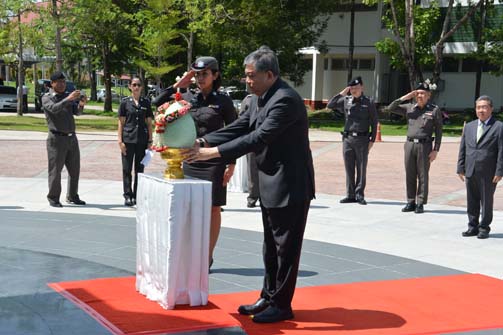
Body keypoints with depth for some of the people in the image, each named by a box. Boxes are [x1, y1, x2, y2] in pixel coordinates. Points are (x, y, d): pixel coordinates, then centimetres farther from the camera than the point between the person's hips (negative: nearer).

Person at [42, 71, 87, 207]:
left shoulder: (68, 96, 15)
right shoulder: (47, 98, -1)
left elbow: (76, 112, 1)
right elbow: (54, 108, -22)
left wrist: (80, 105, -21)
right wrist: (68, 99, -33)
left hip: (72, 138, 6)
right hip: (57, 138, -6)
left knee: (74, 169, 9)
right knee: (55, 170, -2)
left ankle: (72, 196, 19)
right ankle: (53, 198, 8)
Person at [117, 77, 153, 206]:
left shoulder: (146, 102, 7)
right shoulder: (125, 102, 2)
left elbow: (149, 123, 9)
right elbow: (121, 123, 2)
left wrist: (150, 140, 3)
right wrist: (120, 140, -5)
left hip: (142, 140, 2)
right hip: (128, 139, -2)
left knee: (139, 169, 7)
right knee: (127, 169, 1)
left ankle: (137, 196, 14)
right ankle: (128, 196, 7)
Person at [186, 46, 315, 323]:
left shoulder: (285, 100, -22)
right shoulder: (259, 99, 9)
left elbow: (259, 138, -27)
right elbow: (239, 128, 7)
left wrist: (213, 152, -27)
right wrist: (203, 142, -7)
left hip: (290, 186, -10)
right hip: (270, 185, 10)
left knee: (285, 247, 1)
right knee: (271, 246, 17)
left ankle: (282, 305, 11)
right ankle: (269, 297, 29)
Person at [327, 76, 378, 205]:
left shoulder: (368, 103, 0)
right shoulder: (345, 100, 7)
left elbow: (374, 123, 2)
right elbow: (330, 105, 4)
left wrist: (372, 140, -3)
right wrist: (342, 93, -3)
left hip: (362, 139, -3)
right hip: (348, 138, 3)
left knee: (361, 169, 1)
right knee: (349, 168, 6)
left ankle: (359, 194, 8)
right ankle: (350, 195, 12)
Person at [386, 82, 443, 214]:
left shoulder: (434, 110, 1)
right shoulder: (409, 107, 10)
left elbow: (438, 131, 0)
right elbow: (391, 108, 8)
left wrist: (435, 150, -6)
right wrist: (404, 98, -1)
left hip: (424, 146, -4)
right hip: (410, 144, 4)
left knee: (422, 176, 1)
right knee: (410, 175, 7)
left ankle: (420, 204, 7)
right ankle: (410, 202, 16)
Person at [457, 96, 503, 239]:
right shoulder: (469, 127, 13)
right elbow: (462, 149, 14)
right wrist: (461, 168, 8)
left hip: (488, 173, -5)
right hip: (470, 172, 5)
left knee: (486, 202, 4)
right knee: (471, 201, 10)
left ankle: (484, 228, 15)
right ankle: (473, 226, 21)